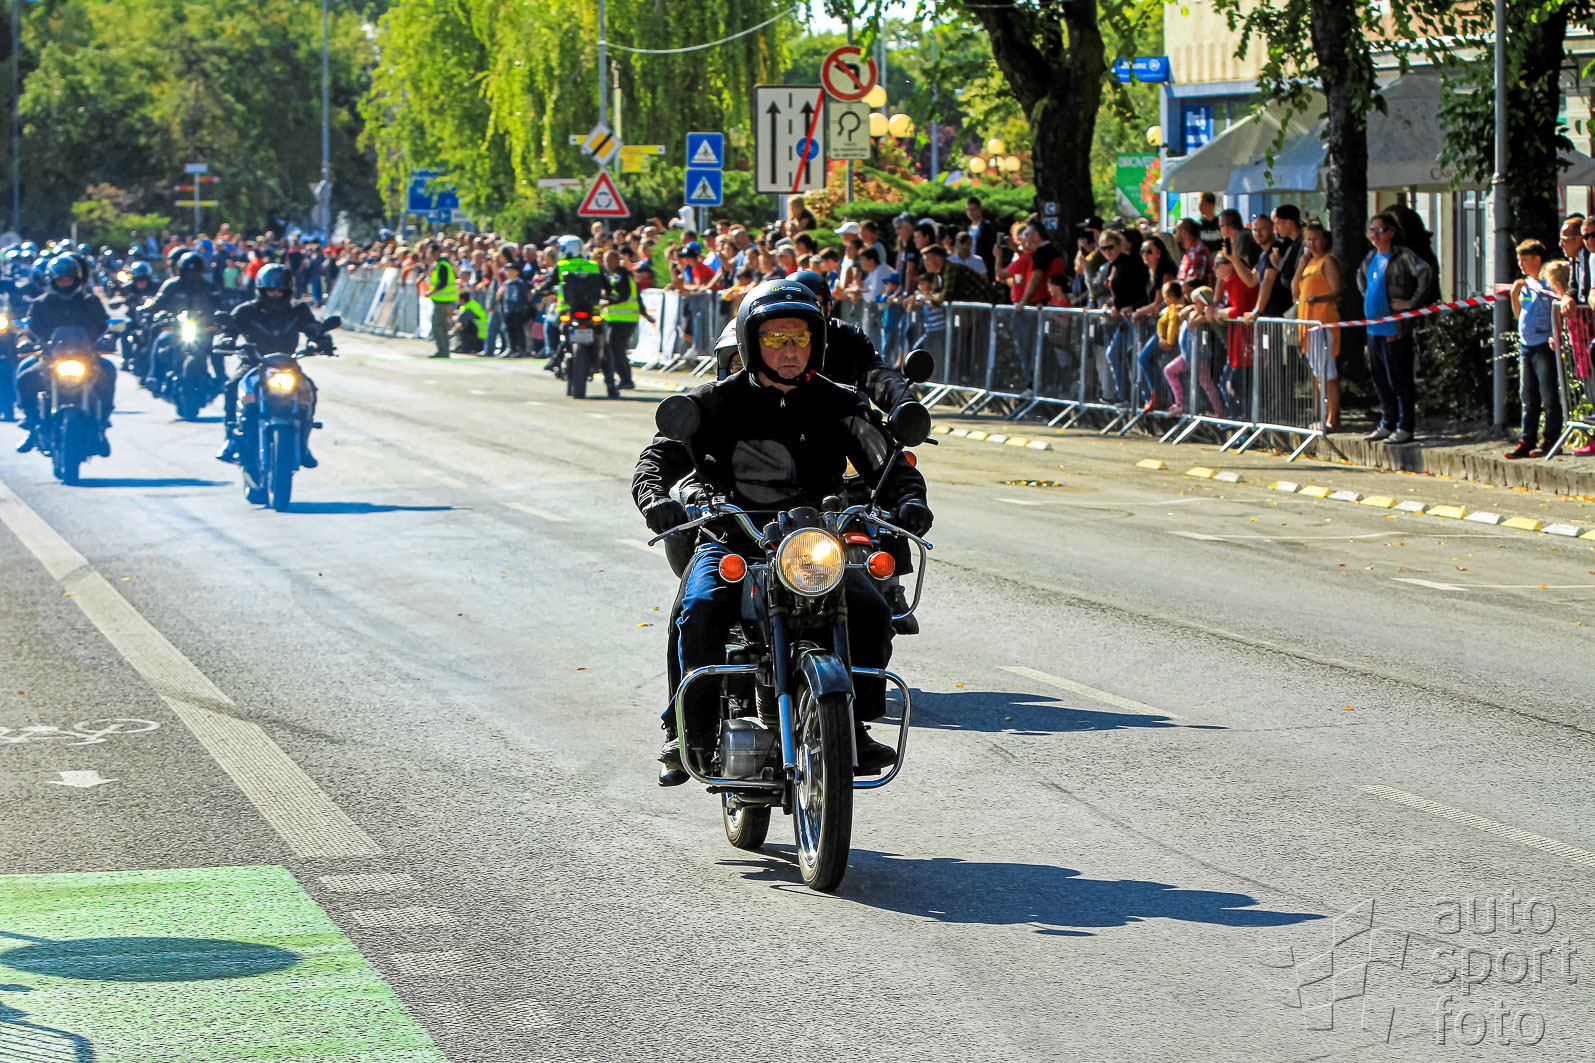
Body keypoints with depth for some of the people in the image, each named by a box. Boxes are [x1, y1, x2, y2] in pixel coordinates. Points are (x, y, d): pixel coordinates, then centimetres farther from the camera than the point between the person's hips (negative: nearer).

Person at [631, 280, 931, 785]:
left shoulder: (837, 403, 7)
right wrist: (655, 498, -28)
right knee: (701, 612, -31)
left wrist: (908, 498, -25)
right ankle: (688, 732, -14)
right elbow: (661, 454, -5)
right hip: (728, 540, -1)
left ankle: (852, 726, -5)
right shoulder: (717, 402, 3)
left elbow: (886, 458, -2)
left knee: (870, 612, -23)